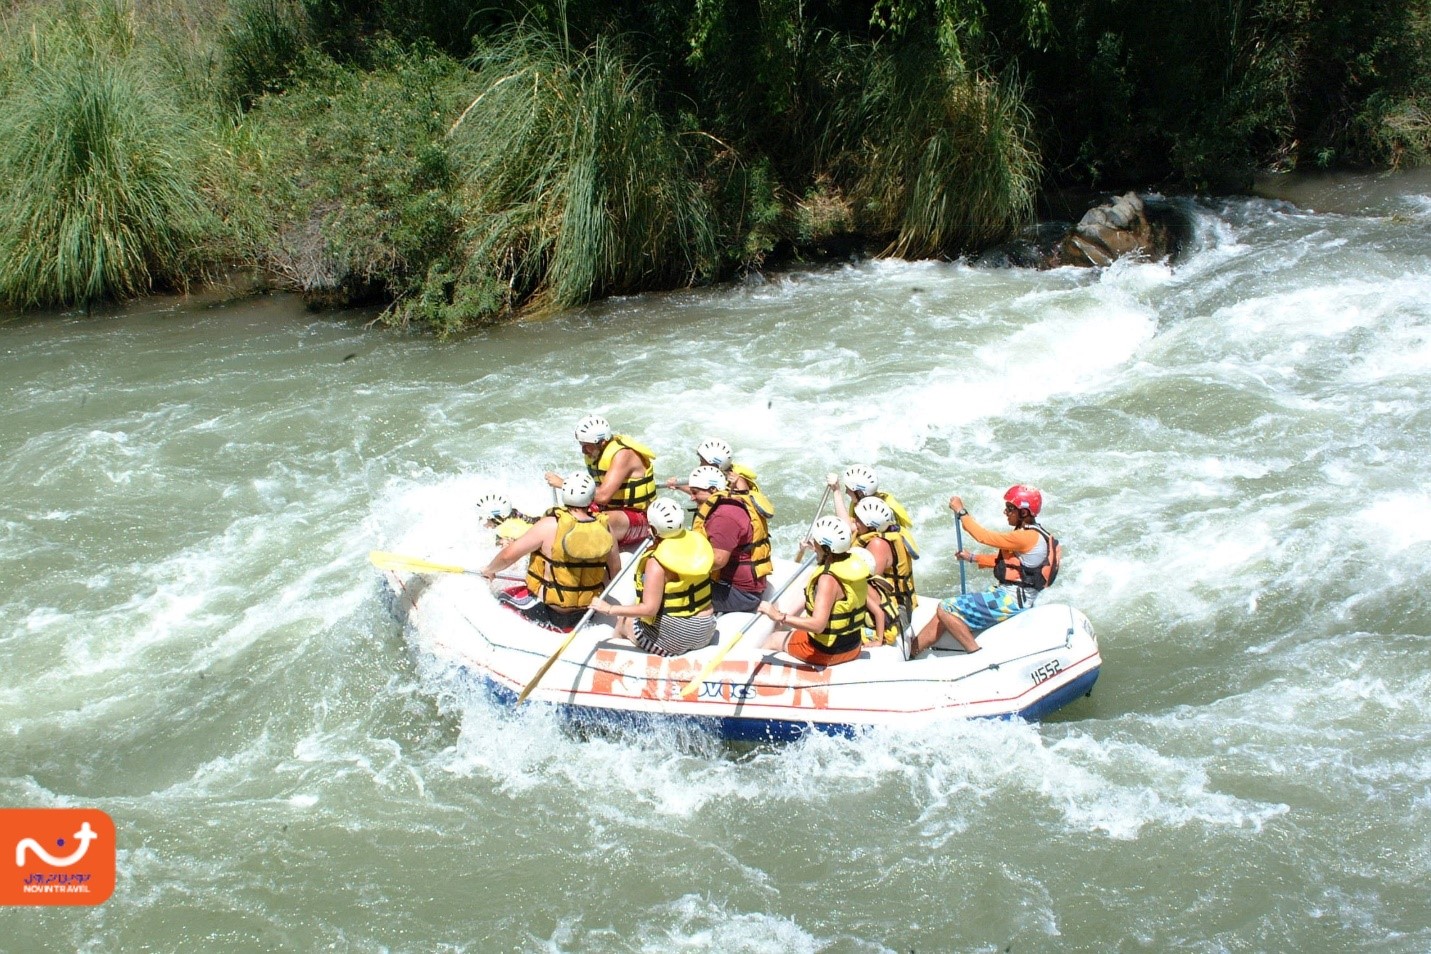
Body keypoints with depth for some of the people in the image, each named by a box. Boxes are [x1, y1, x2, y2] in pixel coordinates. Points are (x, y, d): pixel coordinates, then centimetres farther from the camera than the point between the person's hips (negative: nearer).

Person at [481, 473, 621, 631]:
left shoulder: (550, 525, -19)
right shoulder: (605, 528, -8)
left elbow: (509, 555, -13)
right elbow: (615, 571, 4)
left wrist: (490, 569, 7)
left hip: (548, 608, -5)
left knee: (502, 598, 17)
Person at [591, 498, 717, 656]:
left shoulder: (657, 561, -24)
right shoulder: (696, 540, -7)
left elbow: (649, 609, -26)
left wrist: (610, 609, -19)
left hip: (673, 640, -7)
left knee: (623, 621, 20)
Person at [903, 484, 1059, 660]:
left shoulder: (1028, 537, -18)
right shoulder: (1031, 533, 13)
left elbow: (985, 537, -18)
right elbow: (1003, 560, 24)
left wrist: (961, 512, -8)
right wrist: (972, 558, 20)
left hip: (1010, 602, -10)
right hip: (1010, 596, 10)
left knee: (946, 609, -15)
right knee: (945, 612, 8)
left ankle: (977, 655, -13)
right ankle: (909, 650, 10)